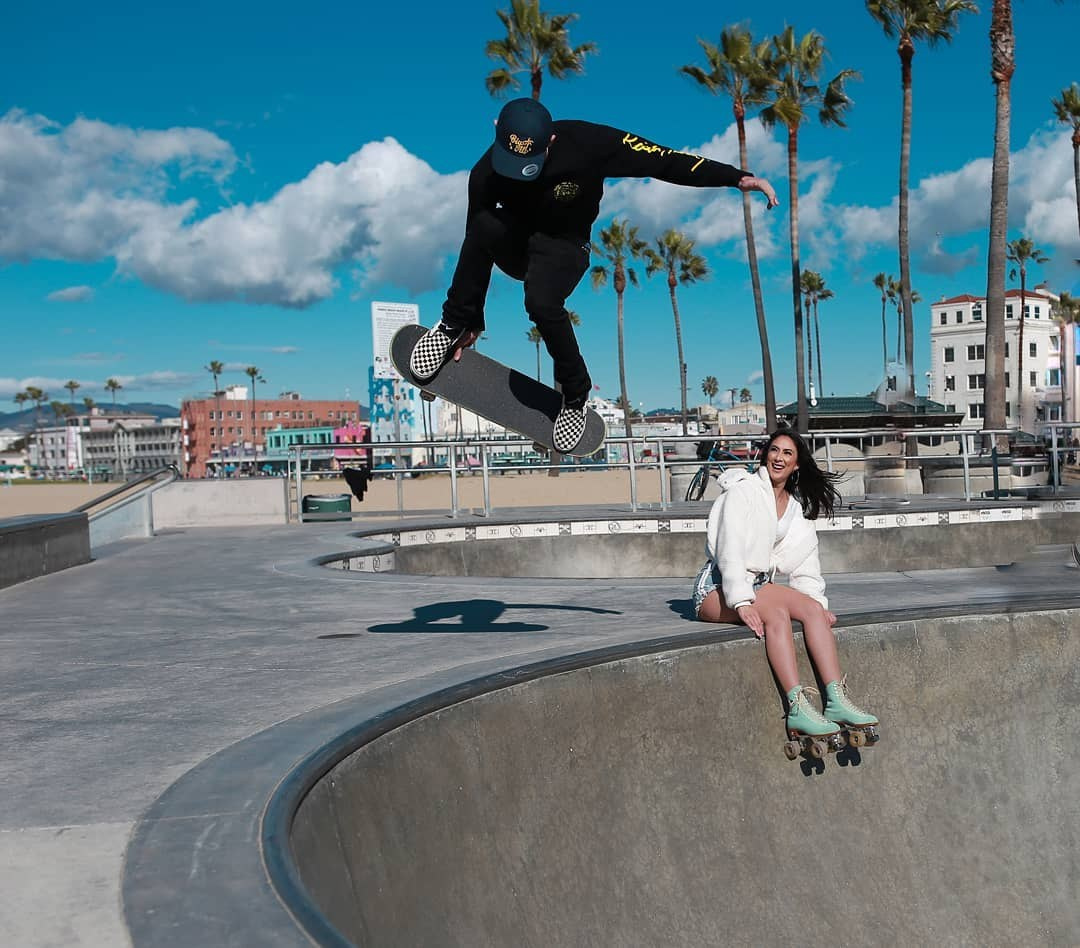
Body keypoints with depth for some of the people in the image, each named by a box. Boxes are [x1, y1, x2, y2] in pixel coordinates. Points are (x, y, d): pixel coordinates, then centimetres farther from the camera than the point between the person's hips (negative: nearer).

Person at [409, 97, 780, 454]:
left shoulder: (586, 143, -26)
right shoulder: (486, 173, -21)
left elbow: (663, 160, -23)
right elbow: (475, 245, -13)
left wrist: (737, 177, -30)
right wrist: (471, 322, -9)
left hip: (562, 246, -1)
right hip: (514, 242, 1)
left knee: (541, 303, -34)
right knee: (485, 225, -35)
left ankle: (575, 396, -9)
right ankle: (454, 324, -16)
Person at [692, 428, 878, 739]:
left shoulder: (797, 509, 17)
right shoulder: (743, 491, -4)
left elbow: (804, 565, 15)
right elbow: (729, 550, -15)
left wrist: (819, 603, -2)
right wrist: (742, 603, -26)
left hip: (757, 587, 6)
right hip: (717, 589, -6)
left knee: (812, 609, -22)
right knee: (777, 614, -34)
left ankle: (836, 700, -32)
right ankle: (797, 707, -43)